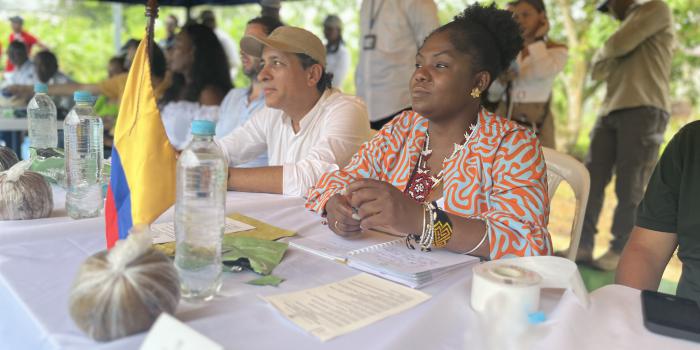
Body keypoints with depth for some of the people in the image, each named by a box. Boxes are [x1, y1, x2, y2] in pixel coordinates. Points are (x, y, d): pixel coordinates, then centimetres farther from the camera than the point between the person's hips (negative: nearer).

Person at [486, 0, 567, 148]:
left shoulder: (557, 50, 3)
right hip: (505, 118, 3)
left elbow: (543, 72, -21)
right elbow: (492, 94, 10)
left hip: (536, 122, -2)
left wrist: (538, 40, -7)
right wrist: (501, 81, -11)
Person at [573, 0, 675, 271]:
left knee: (629, 187, -6)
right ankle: (583, 245, 2)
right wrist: (611, 51, 7)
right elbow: (598, 71, 22)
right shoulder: (626, 31, 31)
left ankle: (619, 252, 2)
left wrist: (609, 47, 14)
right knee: (592, 180, -1)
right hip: (611, 111, 8)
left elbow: (618, 45, -6)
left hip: (644, 110, -7)